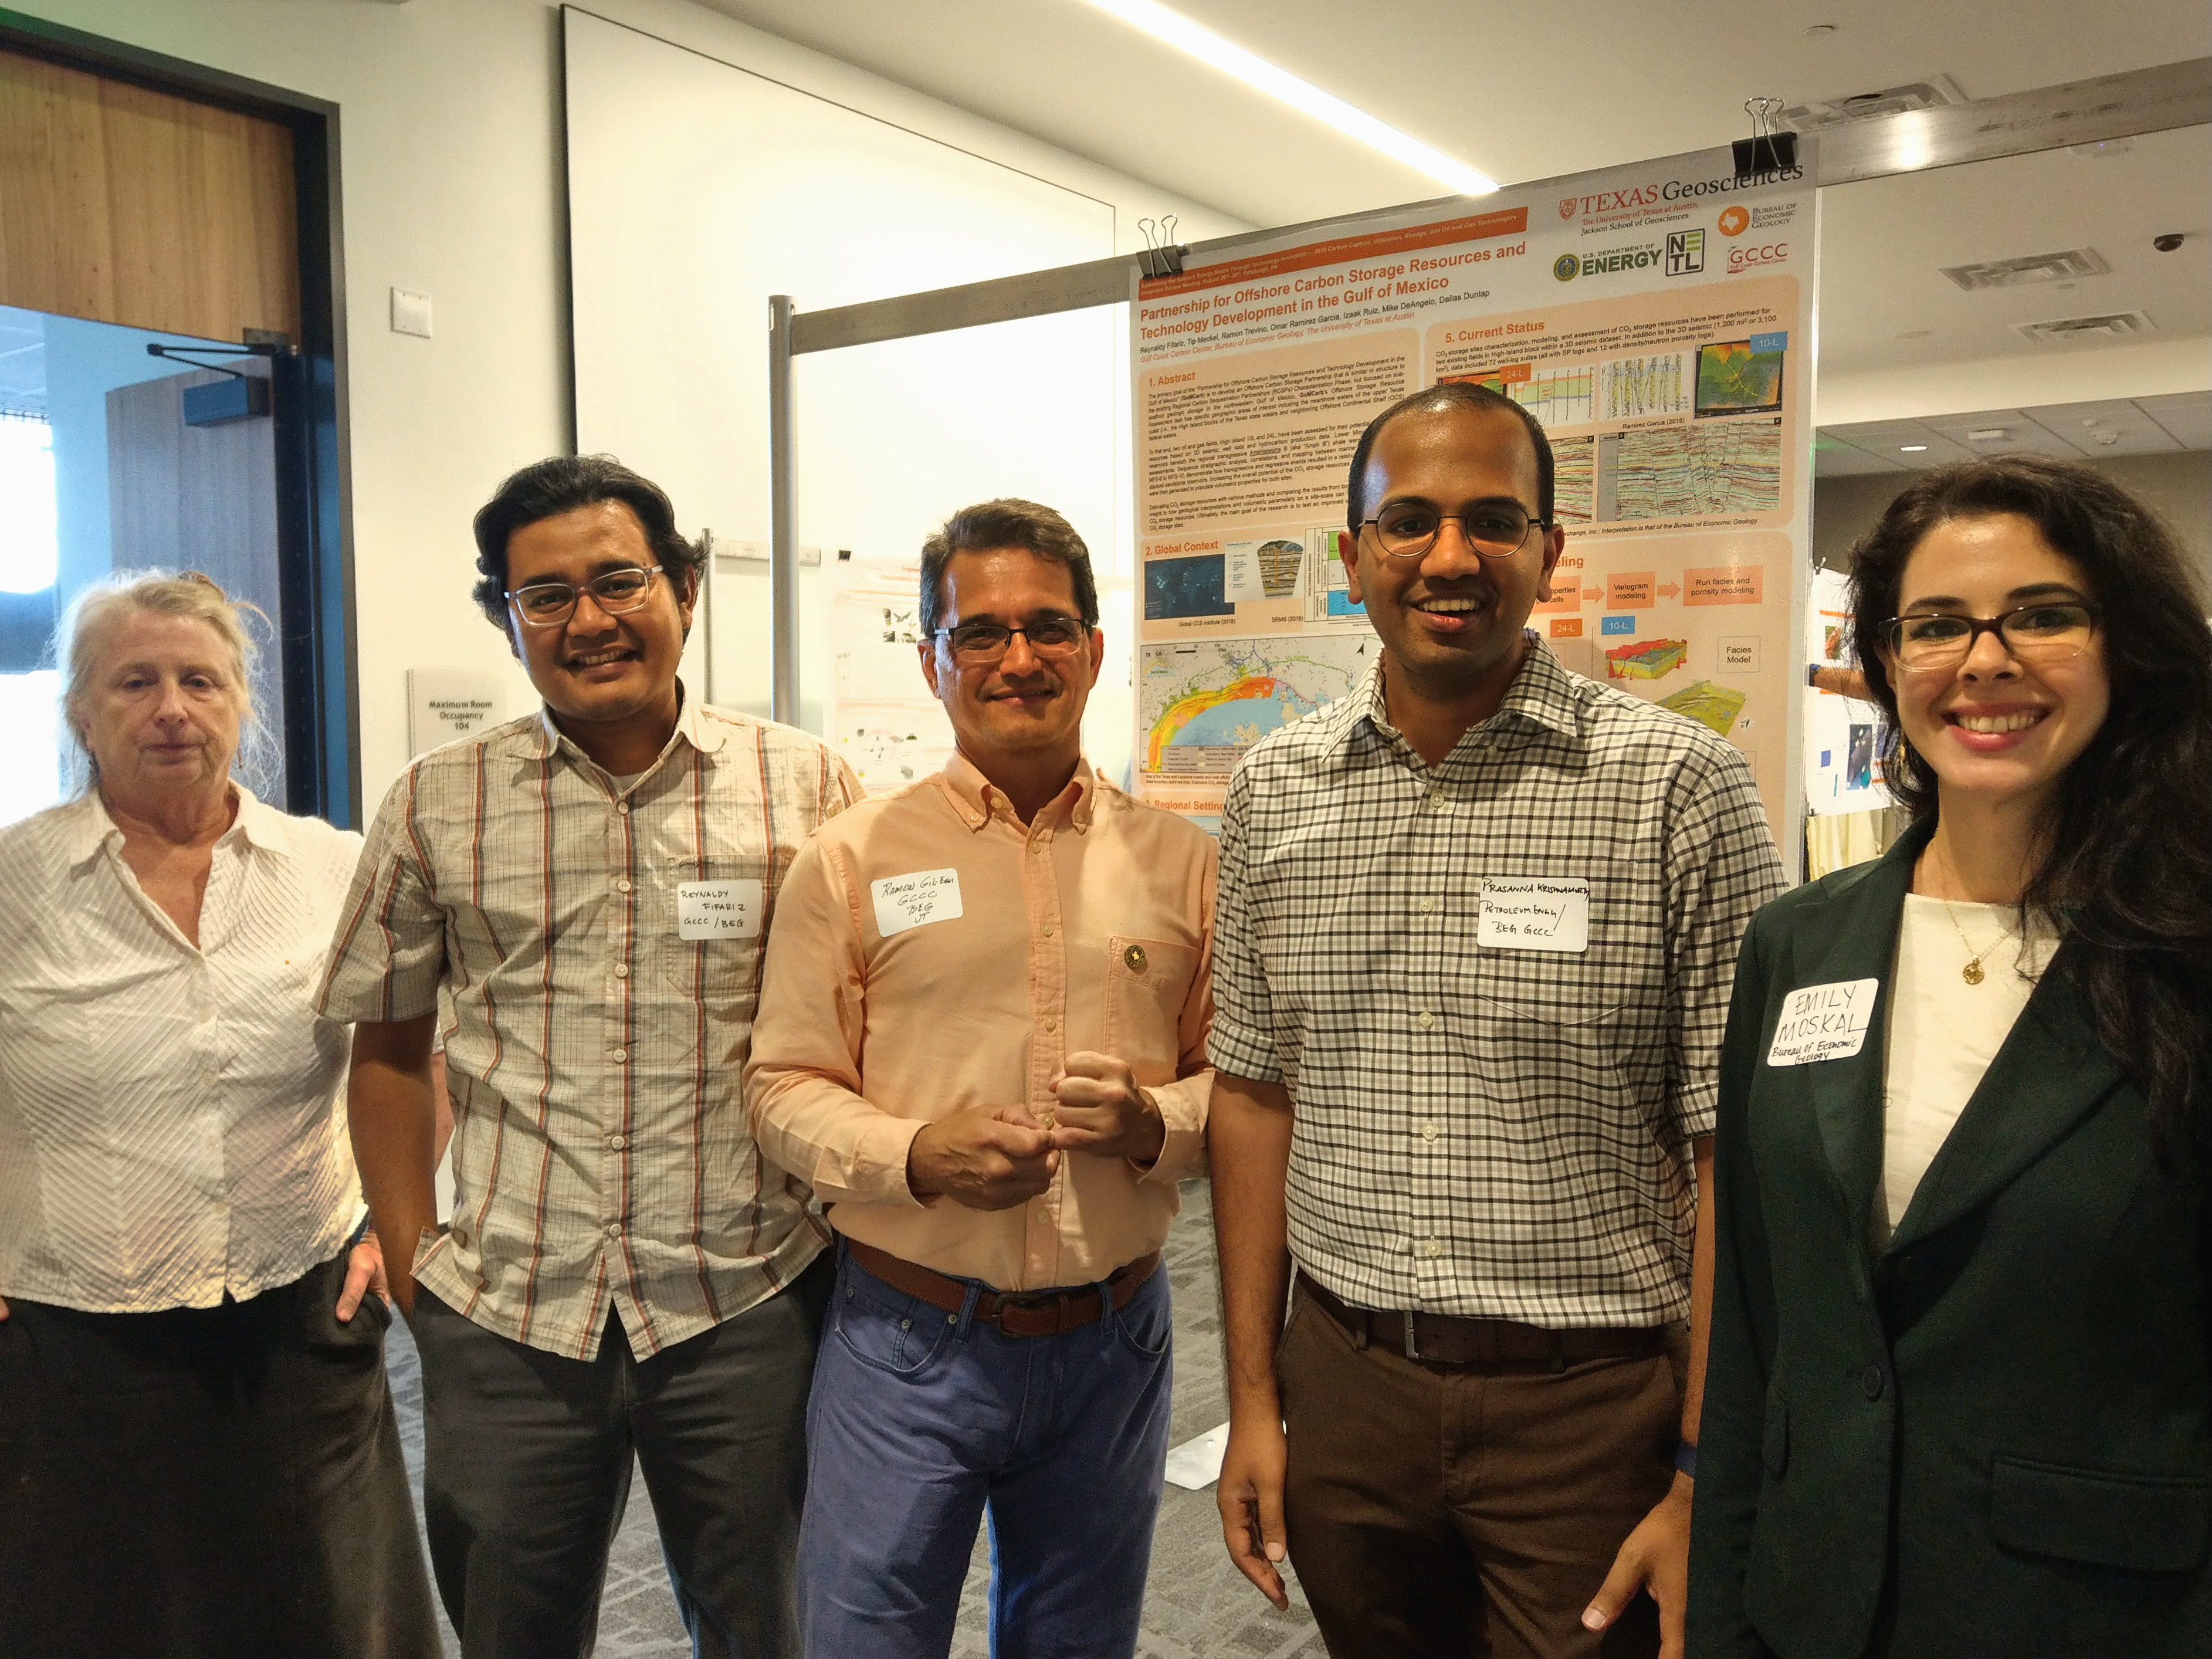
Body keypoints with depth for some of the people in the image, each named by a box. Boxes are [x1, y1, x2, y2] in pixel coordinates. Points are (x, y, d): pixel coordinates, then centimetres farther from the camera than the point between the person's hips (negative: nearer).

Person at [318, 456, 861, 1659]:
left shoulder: (807, 788, -4)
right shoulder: (437, 807, 1)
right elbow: (390, 1046, 9)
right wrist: (410, 1262, 5)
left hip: (748, 1311, -1)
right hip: (502, 1322, 2)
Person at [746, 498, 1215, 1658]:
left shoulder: (1178, 860, 2)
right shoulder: (852, 859, -4)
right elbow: (784, 1086, -3)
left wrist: (1158, 1123, -14)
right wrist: (919, 1157, -20)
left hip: (1112, 1343, 3)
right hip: (909, 1341, -2)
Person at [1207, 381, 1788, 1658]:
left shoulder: (1682, 787, -10)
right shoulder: (1274, 791, 2)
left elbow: (1739, 1157, -10)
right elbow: (1255, 1095, 6)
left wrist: (1706, 1482, -10)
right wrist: (1254, 1396, 6)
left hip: (1590, 1403, -3)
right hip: (1344, 1383, 4)